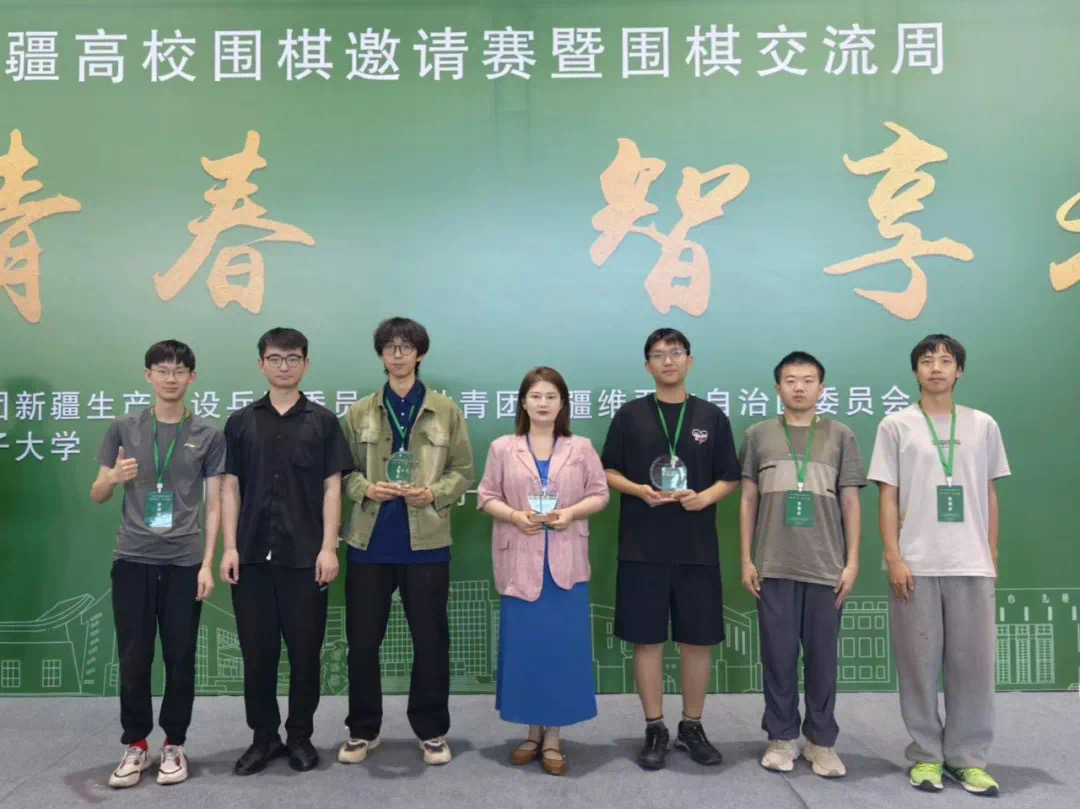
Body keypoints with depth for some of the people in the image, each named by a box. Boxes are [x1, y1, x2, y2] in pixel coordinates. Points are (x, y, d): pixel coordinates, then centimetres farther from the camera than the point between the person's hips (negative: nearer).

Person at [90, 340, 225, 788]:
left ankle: (174, 745, 18)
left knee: (180, 657, 4)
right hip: (132, 559, 1)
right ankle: (135, 744, 19)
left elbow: (214, 505, 3)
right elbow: (97, 495, 8)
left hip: (185, 561, -1)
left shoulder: (208, 435, 3)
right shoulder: (123, 428, 5)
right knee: (133, 656, 4)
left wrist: (207, 563, -4)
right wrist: (114, 477, -15)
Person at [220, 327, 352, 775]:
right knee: (257, 651, 8)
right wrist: (229, 548, -1)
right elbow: (230, 488, 7)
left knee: (305, 651, 5)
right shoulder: (241, 422, 8)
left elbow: (331, 488, 0)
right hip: (253, 554, 2)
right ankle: (263, 737, 23)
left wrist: (328, 548, -7)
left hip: (305, 555, -1)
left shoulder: (323, 421, 3)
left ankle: (300, 737, 21)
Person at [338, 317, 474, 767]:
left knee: (430, 639, 6)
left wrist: (433, 494, -14)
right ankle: (362, 730, 24)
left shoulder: (446, 410, 6)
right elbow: (345, 471, 7)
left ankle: (432, 730, 22)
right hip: (370, 542, 1)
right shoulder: (359, 412, 8)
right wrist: (367, 489, -14)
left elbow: (463, 470, 3)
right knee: (362, 640, 7)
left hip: (426, 542, -1)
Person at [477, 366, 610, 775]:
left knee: (562, 647, 1)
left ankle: (553, 737, 14)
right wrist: (514, 515, -14)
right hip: (519, 562, 0)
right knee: (524, 647, 6)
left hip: (565, 563, 0)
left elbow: (600, 494, 5)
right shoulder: (502, 448, 5)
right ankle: (533, 732, 22)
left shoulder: (581, 448, 5)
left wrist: (571, 512, -13)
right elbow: (486, 497, 4)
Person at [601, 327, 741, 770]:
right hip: (642, 548, -1)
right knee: (647, 639, 4)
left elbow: (731, 477, 8)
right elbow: (607, 472, 6)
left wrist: (704, 497, -12)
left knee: (698, 640, 8)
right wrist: (638, 489, -13)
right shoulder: (630, 415, 3)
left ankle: (692, 728, 25)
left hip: (698, 548, 1)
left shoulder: (712, 417, 6)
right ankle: (655, 730, 19)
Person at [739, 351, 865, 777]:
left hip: (826, 566, 0)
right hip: (773, 566, 0)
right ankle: (781, 737, 19)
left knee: (822, 655, 6)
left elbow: (850, 503, 7)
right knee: (778, 654, 5)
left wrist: (852, 561, 1)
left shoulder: (840, 436, 6)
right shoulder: (759, 435, 6)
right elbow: (748, 500, 7)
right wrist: (746, 559, 2)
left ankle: (821, 741, 20)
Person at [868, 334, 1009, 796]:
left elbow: (990, 496, 13)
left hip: (972, 564, 2)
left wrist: (992, 557, 9)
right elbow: (887, 497, 0)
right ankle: (926, 755, 15)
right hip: (916, 564, -2)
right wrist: (894, 558, -7)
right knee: (919, 661, 3)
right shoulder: (896, 425, 3)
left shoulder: (983, 426, 10)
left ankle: (968, 756, 17)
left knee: (974, 661, 4)